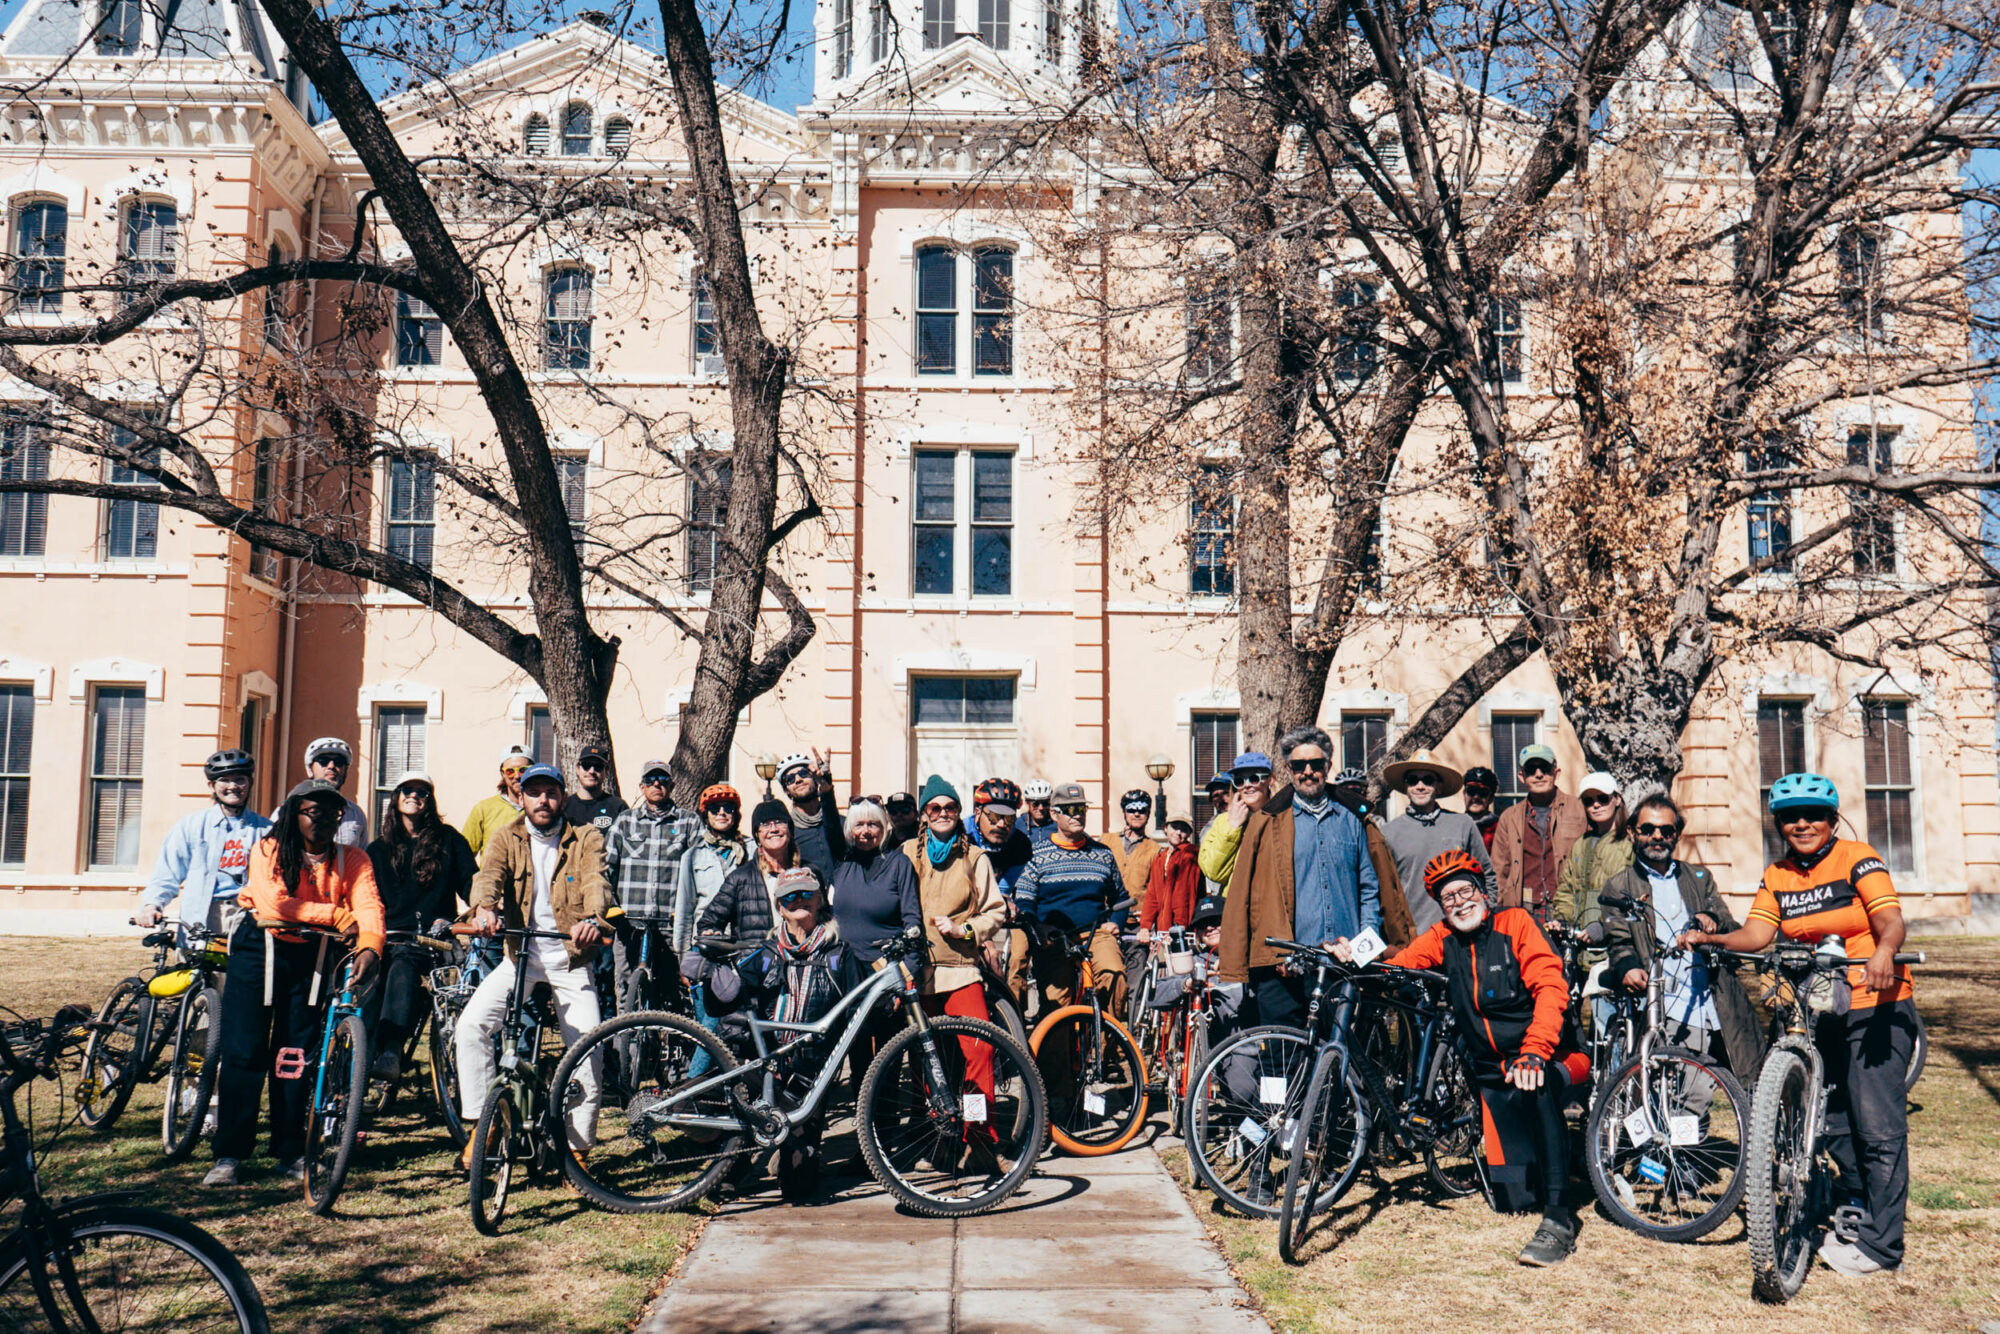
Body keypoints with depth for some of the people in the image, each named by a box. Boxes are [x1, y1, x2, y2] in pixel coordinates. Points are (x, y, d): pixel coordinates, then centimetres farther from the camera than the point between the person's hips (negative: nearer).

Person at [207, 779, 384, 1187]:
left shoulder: (353, 861, -4)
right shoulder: (269, 850, -9)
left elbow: (368, 906, -20)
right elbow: (275, 902, -25)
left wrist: (370, 949, -39)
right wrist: (338, 917, -25)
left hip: (310, 957, 2)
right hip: (259, 949, -2)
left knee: (297, 1056, 4)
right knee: (243, 1050, -5)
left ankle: (291, 1153, 15)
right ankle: (229, 1155, 3)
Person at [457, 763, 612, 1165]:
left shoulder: (586, 839, 1)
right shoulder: (505, 838, 5)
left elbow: (596, 883, -16)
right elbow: (489, 875, -15)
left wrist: (592, 920, -39)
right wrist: (484, 908, -39)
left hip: (570, 959, -1)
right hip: (520, 956, 1)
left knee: (589, 1051, -8)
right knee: (470, 1026, -18)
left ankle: (579, 1147, 9)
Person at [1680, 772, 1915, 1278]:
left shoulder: (1857, 859, -8)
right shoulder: (1777, 876, 8)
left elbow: (1889, 918, -21)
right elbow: (1756, 933, -1)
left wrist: (1883, 951, -42)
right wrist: (1711, 939, -19)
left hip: (1876, 1006, -6)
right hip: (1817, 1011, 6)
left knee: (1878, 1125, -8)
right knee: (1834, 1123, 13)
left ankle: (1881, 1245, -1)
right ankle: (1863, 1213, 32)